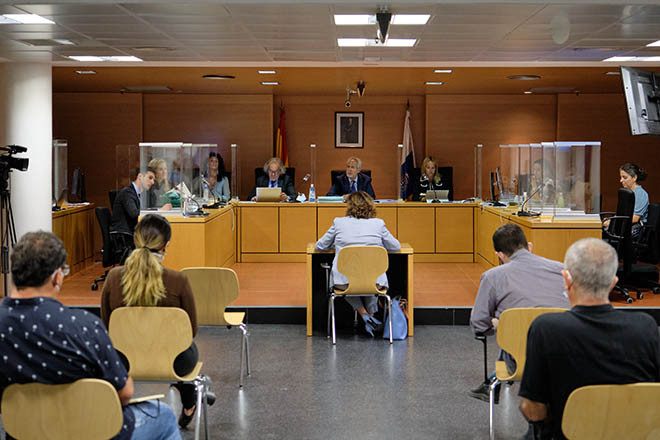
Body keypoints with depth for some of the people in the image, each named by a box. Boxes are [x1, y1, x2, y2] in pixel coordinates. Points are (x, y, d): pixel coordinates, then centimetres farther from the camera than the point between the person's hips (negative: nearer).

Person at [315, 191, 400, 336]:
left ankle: (364, 314, 17)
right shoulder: (378, 224, 1)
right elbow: (396, 247, 15)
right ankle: (371, 316, 34)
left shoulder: (339, 222, 0)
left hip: (344, 282, -1)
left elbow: (320, 246, 12)